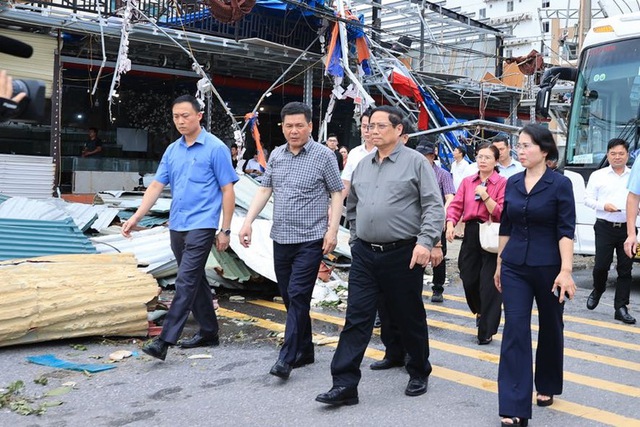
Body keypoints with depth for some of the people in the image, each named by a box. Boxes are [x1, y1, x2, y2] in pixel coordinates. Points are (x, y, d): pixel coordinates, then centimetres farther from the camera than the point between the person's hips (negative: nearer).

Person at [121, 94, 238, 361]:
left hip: (201, 226, -7)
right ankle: (209, 332, 27)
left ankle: (165, 340, -10)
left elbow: (227, 191, -6)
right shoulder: (172, 150, 11)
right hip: (176, 226, 7)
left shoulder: (215, 148, -7)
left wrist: (225, 230, -8)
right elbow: (156, 186, 10)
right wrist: (136, 217, -1)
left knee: (186, 282, -10)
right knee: (195, 280, 14)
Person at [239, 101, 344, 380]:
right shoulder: (276, 155, 10)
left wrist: (332, 230, -11)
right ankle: (305, 351, 24)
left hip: (310, 239, -6)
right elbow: (264, 190, 11)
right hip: (281, 239, 6)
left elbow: (337, 193, -3)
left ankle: (287, 358, -4)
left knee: (298, 296, -9)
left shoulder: (323, 155, -4)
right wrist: (248, 222, 0)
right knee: (289, 297, 11)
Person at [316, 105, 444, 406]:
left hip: (403, 255, -4)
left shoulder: (415, 162, -5)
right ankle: (345, 384, 5)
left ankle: (419, 374, 32)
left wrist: (425, 242, -19)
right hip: (364, 254, 5)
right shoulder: (363, 165, 12)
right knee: (356, 319, 1)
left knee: (410, 319, 11)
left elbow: (434, 206, -9)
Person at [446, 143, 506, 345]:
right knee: (468, 279, 10)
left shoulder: (503, 183, -3)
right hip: (470, 234, 5)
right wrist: (450, 224, -13)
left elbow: (501, 213, -10)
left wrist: (485, 196, -19)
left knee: (489, 284, -4)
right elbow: (456, 205, 3)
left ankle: (486, 332, 6)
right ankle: (480, 311, 41)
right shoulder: (467, 181, 10)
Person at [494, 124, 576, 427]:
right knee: (515, 330, -5)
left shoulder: (560, 184, -8)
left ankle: (546, 386, 38)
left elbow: (566, 231, -12)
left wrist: (566, 271, -19)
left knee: (550, 328, 15)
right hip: (515, 267, 3)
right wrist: (499, 263, 14)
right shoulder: (512, 183, 5)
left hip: (548, 267, -3)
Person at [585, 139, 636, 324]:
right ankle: (598, 290, 29)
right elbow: (588, 199, 5)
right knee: (601, 265, -3)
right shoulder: (598, 176, 7)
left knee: (625, 269, 1)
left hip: (627, 228, 1)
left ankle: (621, 308, 7)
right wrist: (604, 206, -11)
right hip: (605, 227, -1)